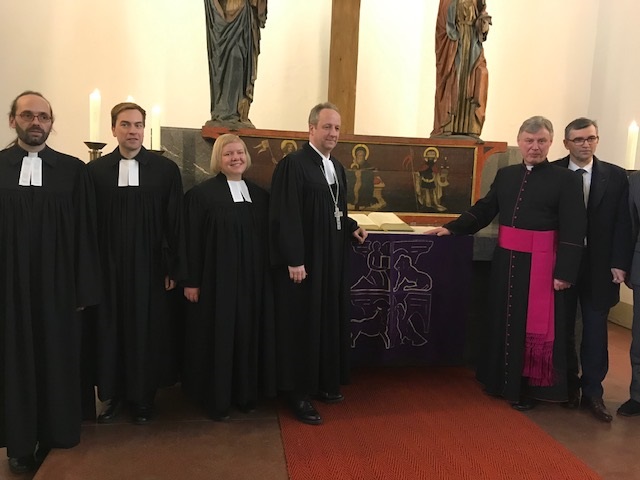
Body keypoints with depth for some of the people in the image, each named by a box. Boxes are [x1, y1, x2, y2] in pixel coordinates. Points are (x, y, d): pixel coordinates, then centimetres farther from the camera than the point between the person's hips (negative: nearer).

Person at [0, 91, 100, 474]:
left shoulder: (73, 170, 0)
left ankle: (57, 436, 30)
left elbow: (85, 234, -1)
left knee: (57, 361, 10)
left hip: (57, 286, 0)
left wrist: (84, 289, -4)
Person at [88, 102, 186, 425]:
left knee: (147, 330, 7)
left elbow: (175, 223, -1)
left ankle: (143, 396, 24)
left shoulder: (166, 169, -1)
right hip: (108, 266, 1)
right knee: (110, 329, 9)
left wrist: (174, 268, -3)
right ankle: (114, 395, 27)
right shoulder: (95, 171, 2)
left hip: (150, 266, -1)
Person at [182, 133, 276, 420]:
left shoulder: (259, 195, 10)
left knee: (248, 335, 11)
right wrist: (191, 281, -10)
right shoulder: (202, 194, -5)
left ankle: (246, 394, 26)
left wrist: (267, 276, 9)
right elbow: (191, 240, -7)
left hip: (252, 279, 5)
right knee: (218, 337, 3)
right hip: (217, 278, -5)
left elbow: (266, 238, 13)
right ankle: (217, 399, 19)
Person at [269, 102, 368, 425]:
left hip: (332, 258, 9)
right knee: (302, 326, 0)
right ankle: (298, 393, 13)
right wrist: (293, 260, -22)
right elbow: (286, 217, -19)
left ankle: (323, 383, 31)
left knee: (329, 321, 15)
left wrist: (352, 228, 4)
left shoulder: (336, 167, 13)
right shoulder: (292, 164, -14)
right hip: (304, 260, -8)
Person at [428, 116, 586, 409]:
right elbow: (484, 209, 9)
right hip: (506, 259, 5)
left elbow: (574, 230, -11)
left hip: (540, 263, -5)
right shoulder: (505, 175, 8)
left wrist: (565, 272, -16)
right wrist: (452, 228, -2)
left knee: (535, 325, 5)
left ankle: (527, 387, 22)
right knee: (503, 320, 15)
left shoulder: (565, 180, -7)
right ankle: (502, 379, 32)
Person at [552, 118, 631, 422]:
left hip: (599, 266, 1)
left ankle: (593, 391, 18)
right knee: (563, 328, 10)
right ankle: (569, 385, 27)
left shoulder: (616, 176, 3)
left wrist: (619, 264, -6)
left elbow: (623, 224, 1)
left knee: (595, 331, 6)